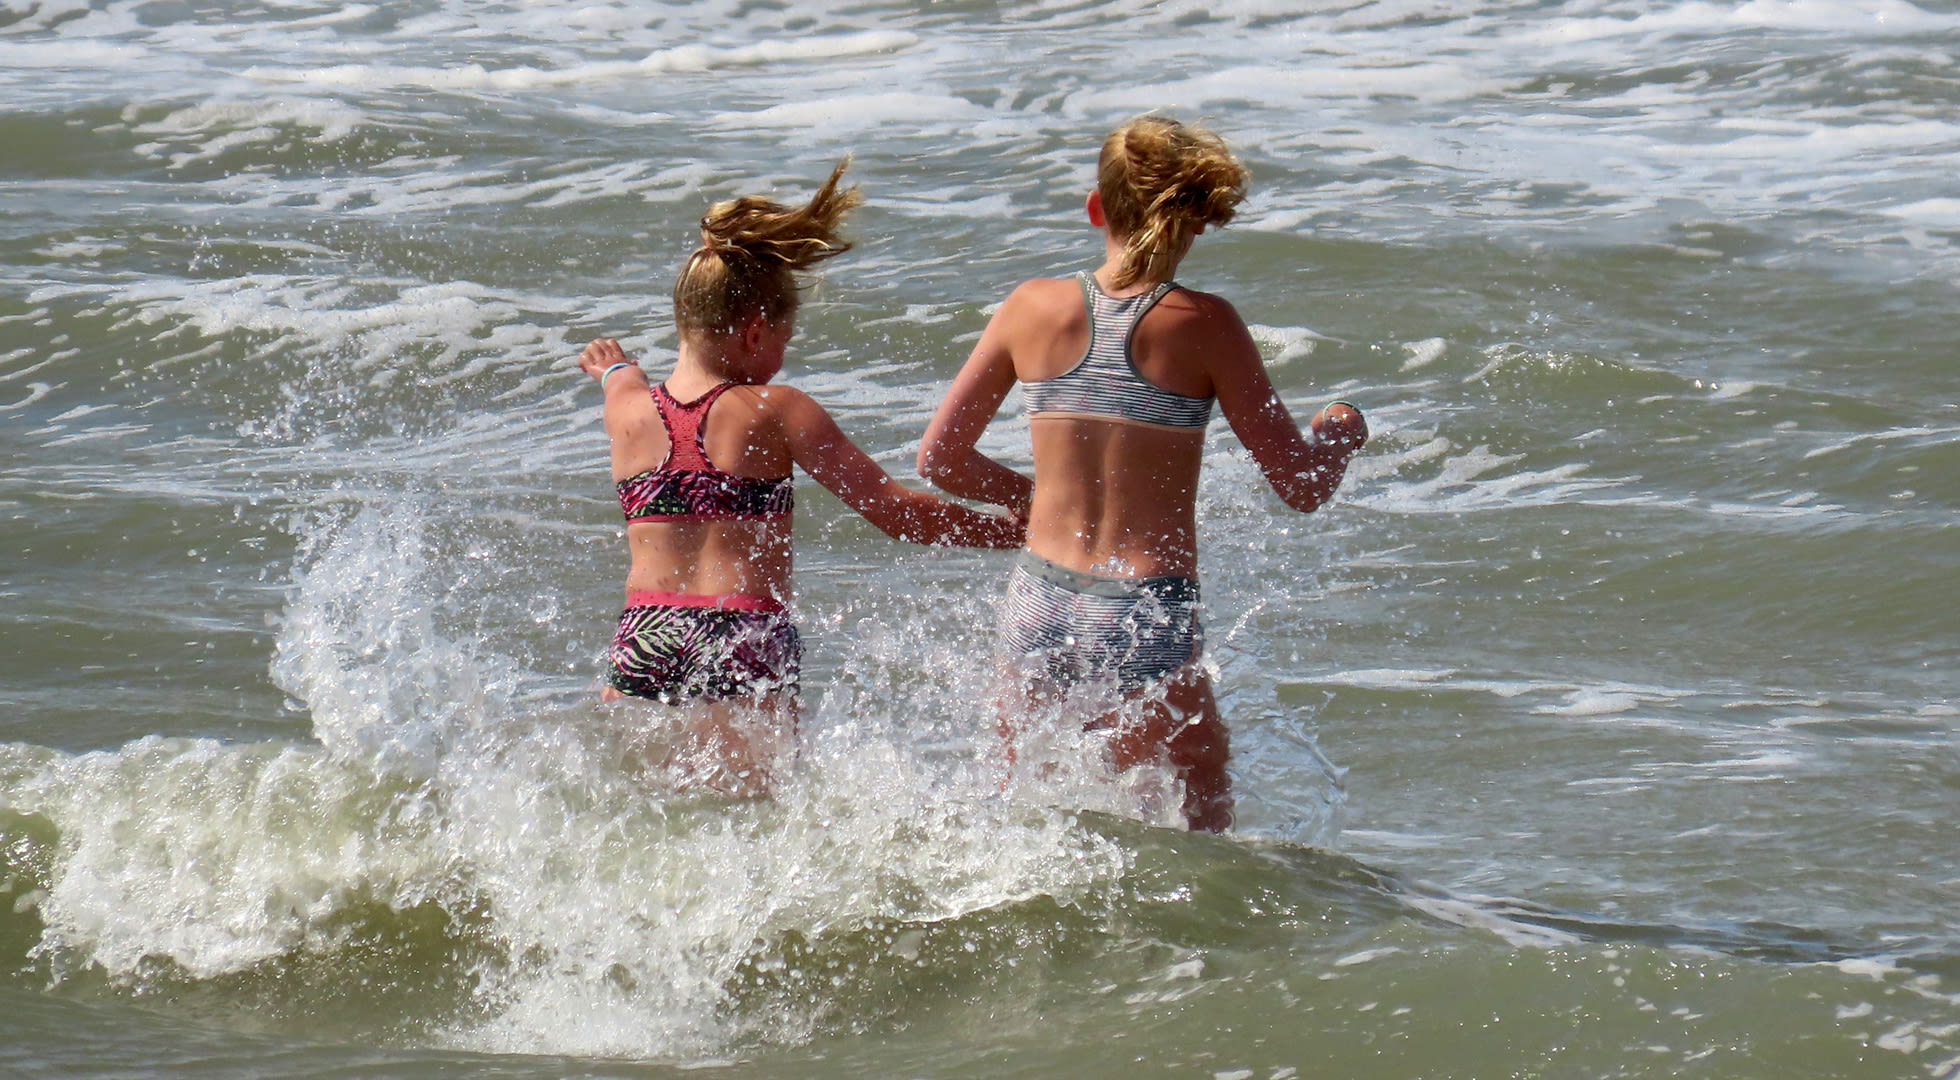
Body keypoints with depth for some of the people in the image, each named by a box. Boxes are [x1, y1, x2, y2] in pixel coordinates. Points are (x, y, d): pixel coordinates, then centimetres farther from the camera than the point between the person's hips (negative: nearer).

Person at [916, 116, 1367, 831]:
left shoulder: (1035, 308, 2)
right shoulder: (1203, 325, -8)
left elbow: (939, 458, 9)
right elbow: (1303, 488, -4)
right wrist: (1340, 434, 17)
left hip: (1039, 606, 4)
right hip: (1148, 623, -4)